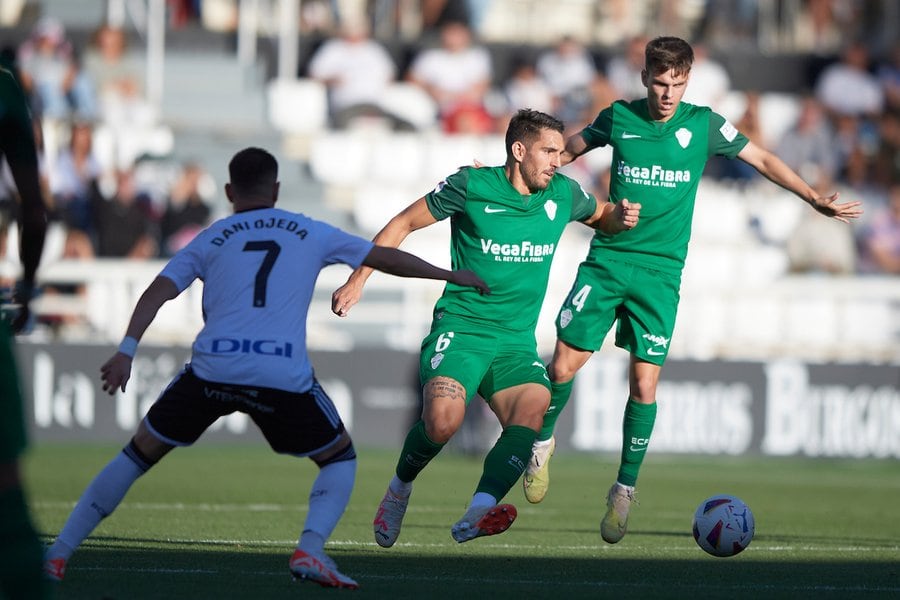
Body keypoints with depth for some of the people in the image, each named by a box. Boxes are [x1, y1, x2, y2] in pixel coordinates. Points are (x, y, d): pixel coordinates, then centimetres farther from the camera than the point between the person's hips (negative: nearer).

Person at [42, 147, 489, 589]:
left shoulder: (211, 239, 17)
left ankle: (57, 555, 13)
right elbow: (387, 258, 27)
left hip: (213, 368, 1)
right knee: (340, 458, 21)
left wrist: (126, 351, -7)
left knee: (140, 453, 16)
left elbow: (159, 291, 3)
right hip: (283, 377, -1)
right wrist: (452, 275, 40)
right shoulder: (312, 234, 19)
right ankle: (310, 551, -2)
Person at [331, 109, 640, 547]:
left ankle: (477, 514, -39)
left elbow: (600, 216, 29)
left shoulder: (563, 194, 8)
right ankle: (400, 488, 3)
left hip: (517, 342, 4)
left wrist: (620, 218, 4)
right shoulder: (471, 186, -5)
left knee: (534, 405, -29)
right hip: (461, 327, -4)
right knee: (443, 419, -29)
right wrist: (358, 280, 1)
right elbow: (405, 223, 5)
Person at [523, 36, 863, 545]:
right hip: (606, 260, 1)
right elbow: (568, 149, 19)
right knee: (564, 366, -4)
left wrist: (818, 200, 5)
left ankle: (625, 490, 8)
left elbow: (762, 159, 9)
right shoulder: (619, 118, 2)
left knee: (645, 383, -7)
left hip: (660, 271, -1)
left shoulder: (703, 124, -1)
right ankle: (542, 441, 25)